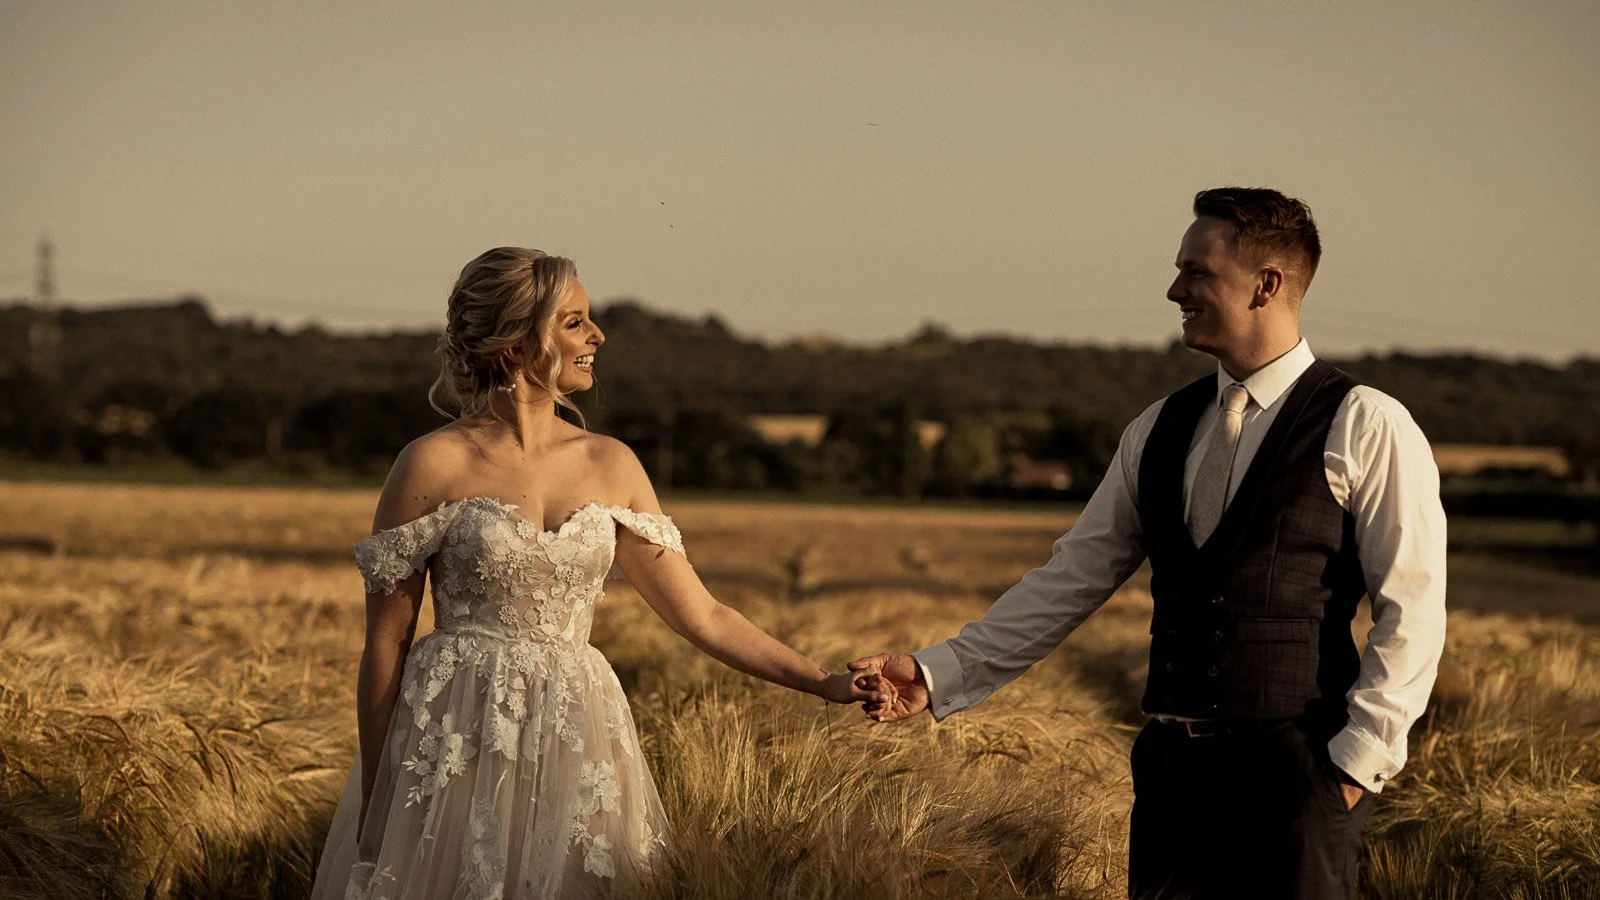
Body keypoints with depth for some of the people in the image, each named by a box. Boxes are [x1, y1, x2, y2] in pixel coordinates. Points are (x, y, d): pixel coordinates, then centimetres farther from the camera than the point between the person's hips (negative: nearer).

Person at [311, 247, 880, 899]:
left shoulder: (610, 466, 8)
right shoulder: (434, 465, -5)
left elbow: (701, 616, 11)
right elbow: (385, 643, -2)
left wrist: (826, 684, 3)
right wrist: (373, 802, -3)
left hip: (573, 746, 4)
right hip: (455, 744, -4)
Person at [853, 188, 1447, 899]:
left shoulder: (1367, 429, -5)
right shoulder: (1160, 432, 13)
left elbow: (1412, 613, -7)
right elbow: (1073, 577, 13)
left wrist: (1357, 760, -12)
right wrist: (940, 674, 5)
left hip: (1294, 768, -5)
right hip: (1173, 762, 5)